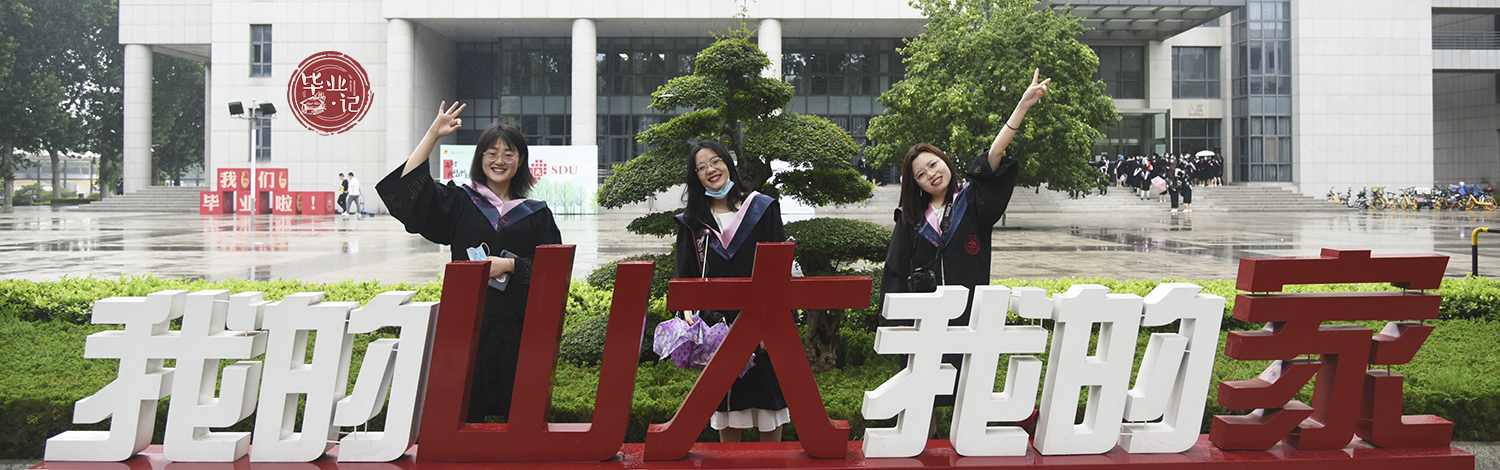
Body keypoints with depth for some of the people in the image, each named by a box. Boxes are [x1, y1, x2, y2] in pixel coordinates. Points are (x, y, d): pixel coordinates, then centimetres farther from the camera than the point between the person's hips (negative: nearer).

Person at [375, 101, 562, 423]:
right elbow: (407, 184, -2)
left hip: (518, 325, 0)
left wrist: (509, 265, -9)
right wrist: (433, 134, -5)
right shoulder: (459, 202, 9)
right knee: (466, 412, 0)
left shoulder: (536, 214, 10)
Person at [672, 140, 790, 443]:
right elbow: (685, 274, 10)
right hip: (716, 322, 2)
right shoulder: (692, 221, 10)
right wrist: (687, 310, -9)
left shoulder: (762, 208, 3)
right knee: (726, 405, 5)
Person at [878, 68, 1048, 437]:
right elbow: (895, 275, 10)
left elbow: (994, 157, -9)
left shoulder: (972, 201, 4)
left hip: (968, 314, -1)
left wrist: (1024, 104, -20)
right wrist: (896, 324, 0)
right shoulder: (911, 219, 9)